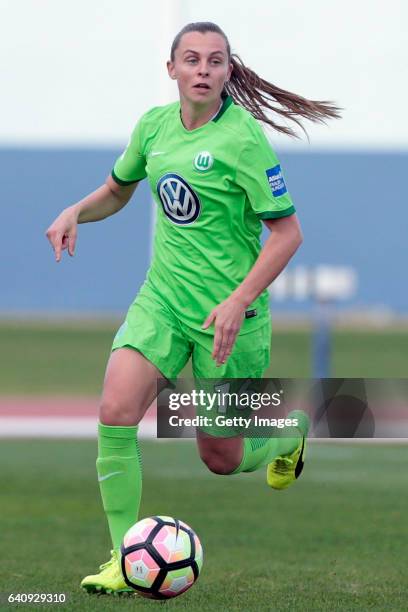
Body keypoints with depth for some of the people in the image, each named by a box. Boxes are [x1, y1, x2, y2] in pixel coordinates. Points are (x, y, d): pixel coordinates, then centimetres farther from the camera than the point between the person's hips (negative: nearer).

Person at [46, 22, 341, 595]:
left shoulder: (243, 138, -15)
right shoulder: (155, 124, 2)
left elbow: (287, 232, -14)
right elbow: (117, 190, 21)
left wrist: (238, 301, -23)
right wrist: (76, 212, -1)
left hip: (228, 313, -4)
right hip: (162, 297, 5)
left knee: (222, 458, 6)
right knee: (116, 410, -19)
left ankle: (288, 434, 41)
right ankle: (125, 558, -10)